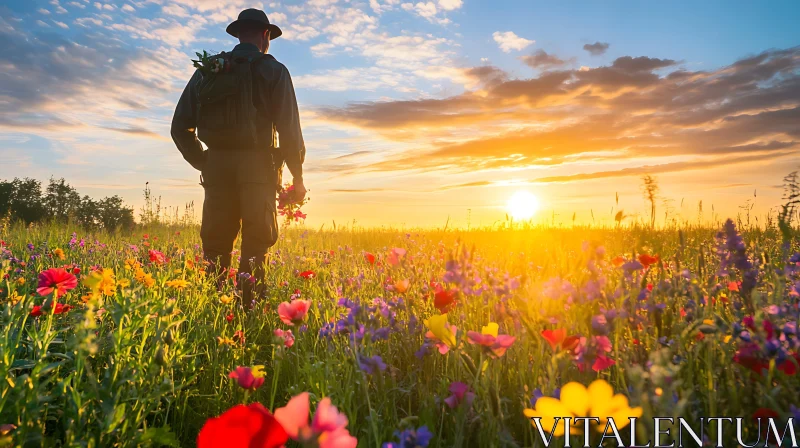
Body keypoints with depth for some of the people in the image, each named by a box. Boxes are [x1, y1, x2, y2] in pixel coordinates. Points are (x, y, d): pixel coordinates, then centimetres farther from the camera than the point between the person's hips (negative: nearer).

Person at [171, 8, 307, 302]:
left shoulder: (206, 70, 17)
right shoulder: (272, 70, 4)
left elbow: (180, 127, 14)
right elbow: (289, 129, -4)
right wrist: (298, 178, 3)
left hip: (216, 166, 4)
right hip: (256, 167, -4)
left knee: (215, 245, 8)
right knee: (256, 244, 0)